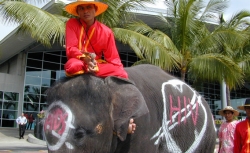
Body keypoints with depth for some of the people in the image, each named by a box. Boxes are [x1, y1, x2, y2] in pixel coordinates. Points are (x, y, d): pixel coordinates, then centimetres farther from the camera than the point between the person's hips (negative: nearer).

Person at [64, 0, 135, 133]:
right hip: (79, 62, -2)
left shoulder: (106, 31, -1)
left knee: (121, 74, -22)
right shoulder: (72, 24, -3)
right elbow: (71, 49, -13)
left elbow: (113, 59, -1)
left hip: (99, 65, 2)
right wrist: (85, 58, -32)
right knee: (73, 66, -39)